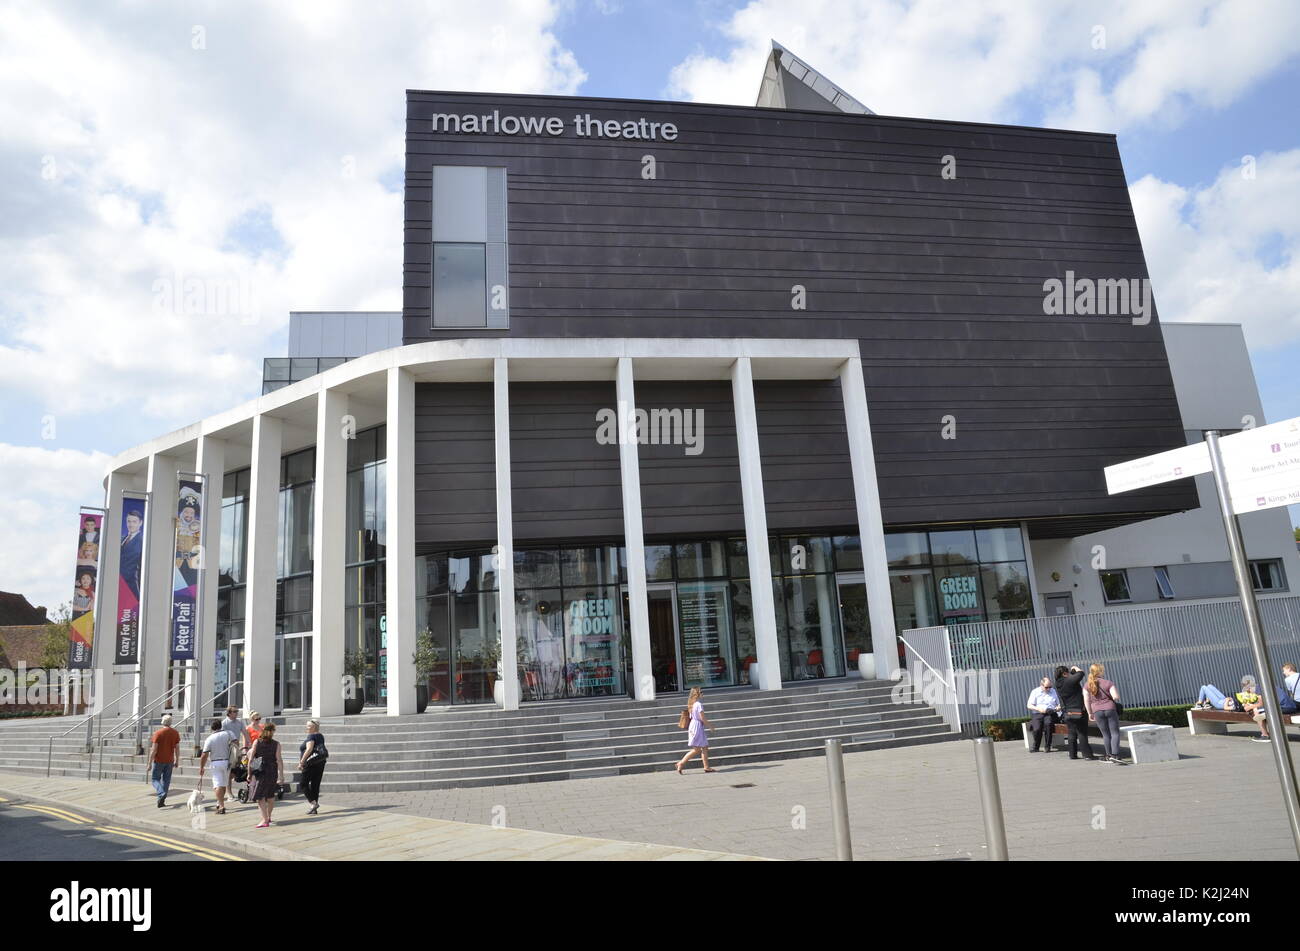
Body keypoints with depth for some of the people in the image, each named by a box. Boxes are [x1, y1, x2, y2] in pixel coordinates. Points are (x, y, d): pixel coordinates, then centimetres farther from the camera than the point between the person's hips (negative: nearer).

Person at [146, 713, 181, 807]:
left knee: (155, 779, 8)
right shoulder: (175, 733, 0)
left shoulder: (158, 733, -11)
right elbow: (177, 748, 3)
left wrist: (149, 763, -9)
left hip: (159, 760, -3)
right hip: (169, 761, 3)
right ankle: (162, 801, 12)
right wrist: (176, 761, 13)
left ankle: (162, 794, -16)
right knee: (166, 780, 12)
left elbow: (154, 749, -13)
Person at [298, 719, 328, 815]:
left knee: (304, 784, 1)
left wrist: (301, 762, -22)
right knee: (316, 785, 9)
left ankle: (314, 803, -11)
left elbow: (309, 749, -24)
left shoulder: (311, 736, -11)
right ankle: (314, 809, 10)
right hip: (321, 763, 8)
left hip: (311, 763, -8)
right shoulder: (320, 736, 16)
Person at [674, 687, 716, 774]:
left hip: (693, 725, 9)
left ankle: (707, 767, 13)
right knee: (696, 749, -4)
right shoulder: (699, 704, -17)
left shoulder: (692, 704, 9)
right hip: (697, 726, -9)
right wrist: (710, 726, -3)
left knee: (705, 747, 11)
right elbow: (702, 718, -17)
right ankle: (681, 763, -1)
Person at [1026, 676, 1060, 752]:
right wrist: (1039, 709, -13)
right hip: (1038, 714, -1)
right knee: (1037, 729, -28)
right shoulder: (1035, 692, 9)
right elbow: (1029, 705, 4)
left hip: (1051, 714, 1)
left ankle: (1048, 746, -21)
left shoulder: (1053, 691, 19)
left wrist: (1058, 708, 1)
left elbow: (1058, 704, 25)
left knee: (1048, 723, -35)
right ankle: (1035, 747, -3)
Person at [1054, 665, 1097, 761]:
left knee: (1072, 734, 14)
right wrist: (1075, 668, 7)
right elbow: (1081, 673, -13)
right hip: (1077, 712, -8)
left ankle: (1073, 754, 17)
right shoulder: (1069, 681, -18)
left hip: (1067, 713, 8)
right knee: (1082, 734, -2)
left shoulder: (1058, 685, 7)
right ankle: (1087, 754, 1)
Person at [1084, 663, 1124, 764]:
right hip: (1110, 709, -3)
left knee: (1106, 734, 12)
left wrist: (1090, 713, 13)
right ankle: (1114, 755, -13)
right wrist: (1116, 690, 14)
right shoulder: (1108, 683, -5)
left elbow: (1086, 701, 3)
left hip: (1097, 711, 3)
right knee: (1115, 733, -1)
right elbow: (1116, 697, -9)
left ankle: (1109, 756, 14)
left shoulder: (1087, 686, 3)